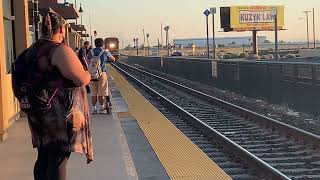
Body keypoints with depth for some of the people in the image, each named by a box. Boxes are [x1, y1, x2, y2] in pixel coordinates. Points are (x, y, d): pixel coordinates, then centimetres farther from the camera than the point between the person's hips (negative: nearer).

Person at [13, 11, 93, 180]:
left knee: (44, 158, 17)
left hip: (38, 114, 8)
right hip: (61, 116, -8)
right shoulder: (61, 50, -17)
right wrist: (87, 73, 1)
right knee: (58, 161, -2)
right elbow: (81, 79, -21)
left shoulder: (31, 51, 9)